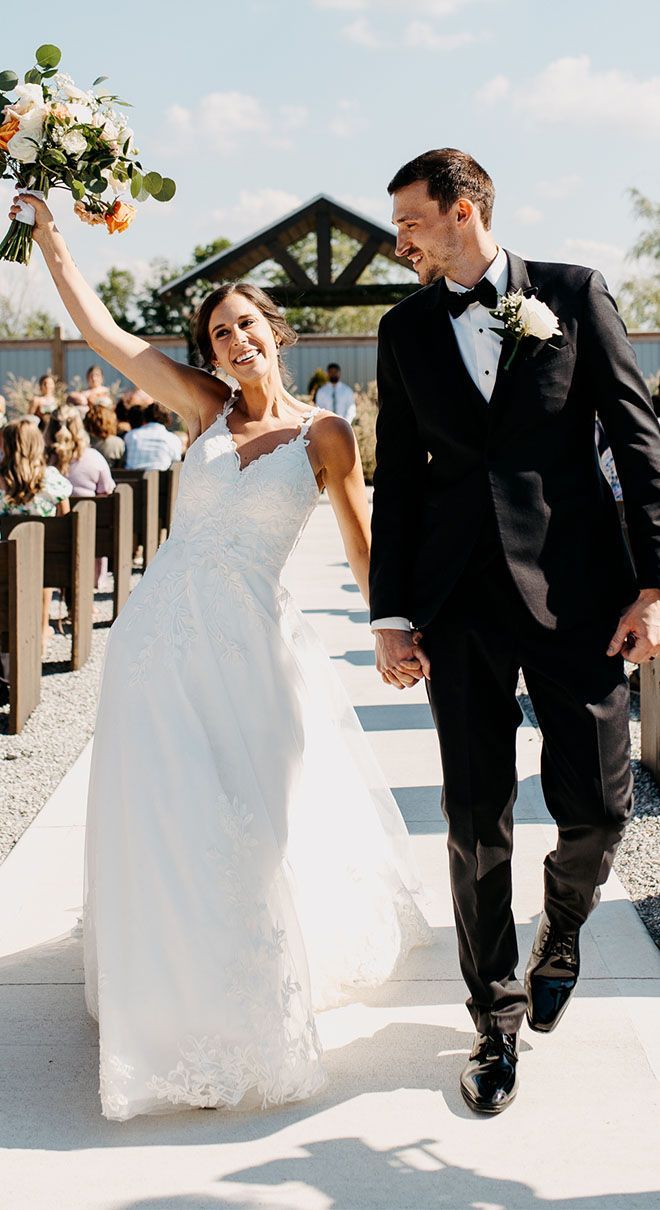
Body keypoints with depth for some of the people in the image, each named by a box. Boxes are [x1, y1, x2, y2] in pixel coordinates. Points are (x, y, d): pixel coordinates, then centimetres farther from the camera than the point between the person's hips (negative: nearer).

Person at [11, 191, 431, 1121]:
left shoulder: (325, 435, 1)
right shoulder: (204, 411, 6)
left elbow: (360, 543, 8)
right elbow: (98, 328, 4)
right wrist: (47, 228, 0)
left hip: (251, 642, -1)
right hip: (164, 629, 2)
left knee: (258, 818, 7)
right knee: (170, 819, 2)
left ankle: (264, 995, 31)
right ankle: (194, 1019, 19)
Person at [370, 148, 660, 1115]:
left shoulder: (573, 294, 3)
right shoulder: (406, 329, 10)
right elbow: (396, 478, 11)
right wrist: (391, 613, 4)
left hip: (574, 585, -2)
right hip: (460, 598, 2)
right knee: (476, 821, 4)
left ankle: (563, 923, 33)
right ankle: (496, 1018, 20)